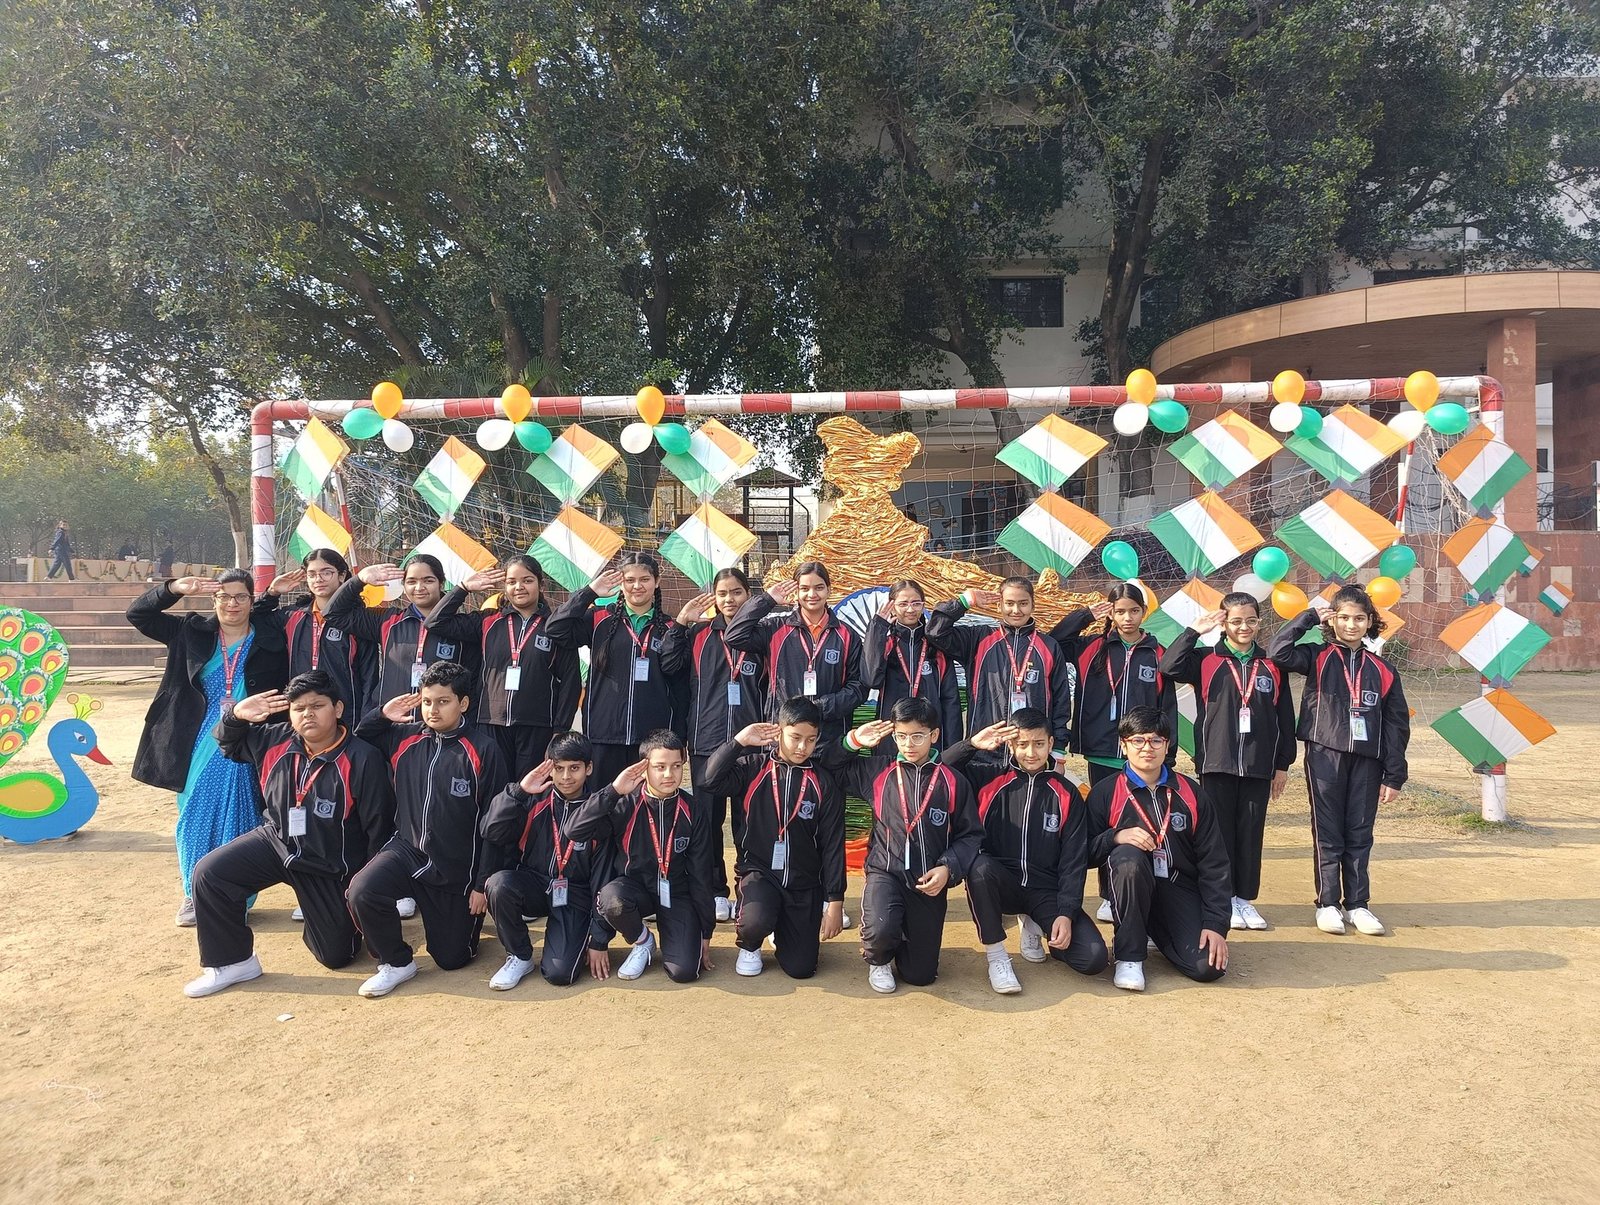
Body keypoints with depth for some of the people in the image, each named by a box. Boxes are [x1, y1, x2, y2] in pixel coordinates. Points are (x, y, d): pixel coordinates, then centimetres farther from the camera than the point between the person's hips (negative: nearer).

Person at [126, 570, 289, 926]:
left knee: (239, 822, 1)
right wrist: (174, 589, -10)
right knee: (196, 820, 8)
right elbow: (137, 614, 5)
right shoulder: (191, 632, 5)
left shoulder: (270, 642, -1)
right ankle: (195, 896, 23)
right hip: (200, 748, 2)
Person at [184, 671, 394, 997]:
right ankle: (233, 961, 1)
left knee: (337, 956, 4)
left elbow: (379, 829, -18)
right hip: (275, 842, 4)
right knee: (208, 874, -18)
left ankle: (338, 915, 41)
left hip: (329, 868, -4)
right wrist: (236, 717, -12)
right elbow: (230, 746, 12)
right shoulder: (275, 741, -10)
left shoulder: (362, 760, -25)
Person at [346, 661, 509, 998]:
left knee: (451, 959, 7)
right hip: (406, 849, 3)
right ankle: (397, 963, -2)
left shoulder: (483, 749, -13)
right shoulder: (403, 737, -1)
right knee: (361, 892, -28)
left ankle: (464, 919, 41)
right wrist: (381, 715, -5)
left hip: (458, 869, -3)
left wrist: (482, 883, -11)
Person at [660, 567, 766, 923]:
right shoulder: (699, 634, 7)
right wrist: (680, 622, -10)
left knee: (749, 822, 2)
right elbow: (668, 665, -6)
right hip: (706, 742, 1)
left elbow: (770, 689, 7)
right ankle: (715, 893, 17)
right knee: (708, 820, 6)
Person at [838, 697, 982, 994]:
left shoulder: (952, 782, -3)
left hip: (930, 882, 1)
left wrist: (949, 868, -12)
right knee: (881, 930, -32)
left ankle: (900, 944, 39)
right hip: (885, 872, 0)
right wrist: (853, 741, -2)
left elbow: (970, 835, 2)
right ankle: (878, 959, 7)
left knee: (920, 975, 3)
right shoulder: (878, 772, 2)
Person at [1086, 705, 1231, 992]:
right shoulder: (1105, 792, 0)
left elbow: (1213, 863, 3)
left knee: (1209, 966, -22)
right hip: (1131, 886, -2)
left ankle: (1157, 933, 13)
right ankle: (1128, 953, -16)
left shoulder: (1189, 793, 5)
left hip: (1180, 889, 2)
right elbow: (1085, 853, -4)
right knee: (1128, 857, -35)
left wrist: (1216, 924, -6)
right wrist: (1116, 836, -24)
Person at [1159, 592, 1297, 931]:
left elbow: (1285, 717, 10)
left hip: (1258, 764, 2)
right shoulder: (1206, 660, 1)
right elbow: (1168, 667, -18)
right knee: (1220, 832, 4)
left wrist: (1283, 764, 8)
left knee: (1251, 833, 8)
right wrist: (1194, 630, -15)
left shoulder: (1271, 666, 7)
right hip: (1217, 763, -2)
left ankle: (1245, 898, 20)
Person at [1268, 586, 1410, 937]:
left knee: (1360, 835, 8)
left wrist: (1394, 776, 3)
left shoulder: (1382, 670, 7)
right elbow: (1277, 652, -20)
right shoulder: (1317, 658, 0)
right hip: (1324, 756, -2)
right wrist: (1310, 615, -11)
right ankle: (1327, 904, 13)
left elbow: (1397, 724, 7)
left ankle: (1357, 904, 19)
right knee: (1328, 833, 4)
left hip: (1366, 761, 2)